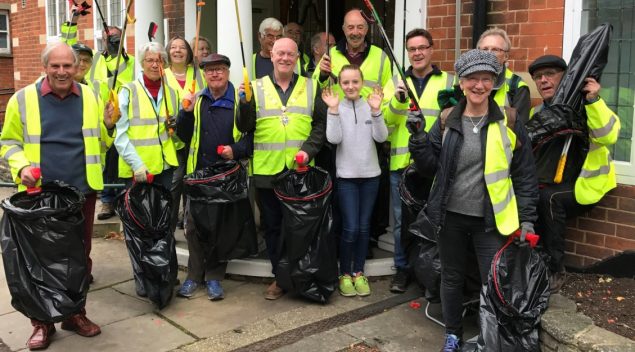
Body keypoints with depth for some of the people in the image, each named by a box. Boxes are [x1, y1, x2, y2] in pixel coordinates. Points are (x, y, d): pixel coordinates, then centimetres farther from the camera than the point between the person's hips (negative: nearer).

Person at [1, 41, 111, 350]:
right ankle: (42, 322, 21)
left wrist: (109, 125, -2)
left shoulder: (90, 97, 7)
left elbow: (100, 142, 16)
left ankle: (75, 313, 29)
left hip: (82, 191, 2)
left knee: (80, 255, 12)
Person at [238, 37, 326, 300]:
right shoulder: (256, 88, 7)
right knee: (273, 226, 9)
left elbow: (321, 123, 5)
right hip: (267, 170, 1)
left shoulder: (311, 87, 8)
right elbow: (244, 127, 0)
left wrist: (309, 148, -10)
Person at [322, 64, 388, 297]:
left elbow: (381, 137, -9)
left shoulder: (370, 106, 0)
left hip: (370, 175, 2)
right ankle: (344, 274, 12)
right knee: (350, 228, -5)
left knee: (364, 227, 9)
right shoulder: (337, 107, -3)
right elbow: (334, 139, -15)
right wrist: (333, 109, -20)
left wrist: (376, 110, -20)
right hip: (346, 176, -2)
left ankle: (359, 272, 22)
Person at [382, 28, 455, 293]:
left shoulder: (449, 82, 4)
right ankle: (402, 268, 24)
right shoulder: (395, 82, 9)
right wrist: (397, 101, -17)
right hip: (401, 163, 1)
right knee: (401, 221, 9)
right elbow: (384, 121, -2)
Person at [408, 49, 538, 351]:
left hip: (490, 219, -2)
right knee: (451, 278, 15)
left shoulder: (508, 121, -3)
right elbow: (429, 168, 0)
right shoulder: (447, 121, 1)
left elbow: (524, 175, 0)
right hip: (450, 216, 2)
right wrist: (419, 138, -15)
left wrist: (527, 218, -3)